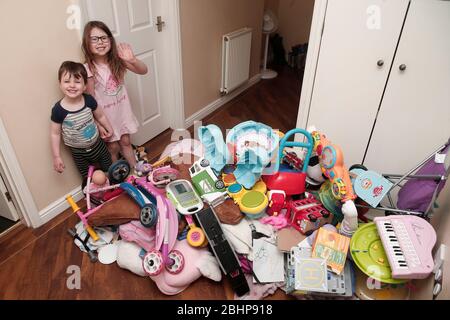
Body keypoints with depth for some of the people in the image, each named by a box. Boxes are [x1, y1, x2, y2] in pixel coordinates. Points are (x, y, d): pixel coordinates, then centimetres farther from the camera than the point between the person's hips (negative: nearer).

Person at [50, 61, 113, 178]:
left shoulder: (89, 100, -17)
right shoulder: (58, 110, -24)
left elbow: (100, 116, 2)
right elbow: (55, 133, -13)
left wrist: (109, 128, 14)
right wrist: (56, 156, -11)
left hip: (97, 144, 3)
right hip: (78, 152, -2)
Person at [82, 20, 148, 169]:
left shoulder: (117, 59, -10)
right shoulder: (88, 68, -20)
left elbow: (143, 71, -14)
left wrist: (132, 60, -35)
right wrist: (99, 123, -15)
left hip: (122, 108, 3)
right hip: (105, 113, -3)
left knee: (125, 141, 18)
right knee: (113, 147, 12)